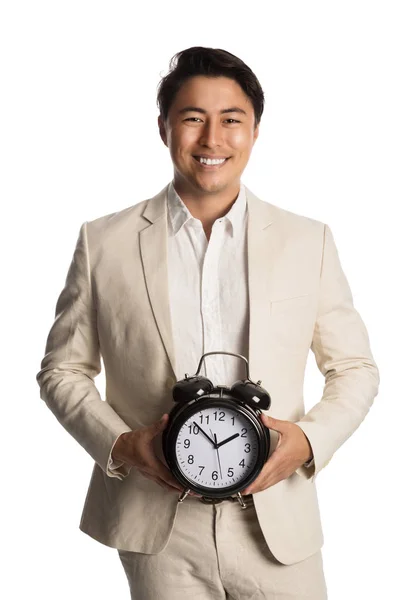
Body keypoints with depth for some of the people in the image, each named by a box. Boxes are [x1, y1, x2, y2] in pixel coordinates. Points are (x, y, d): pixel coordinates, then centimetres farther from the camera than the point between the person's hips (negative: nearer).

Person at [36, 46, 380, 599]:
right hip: (156, 533, 0)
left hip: (280, 529, 1)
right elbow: (62, 370, 6)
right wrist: (119, 444, -10)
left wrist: (310, 439, -11)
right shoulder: (104, 242, 0)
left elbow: (355, 368, 7)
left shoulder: (309, 242, 2)